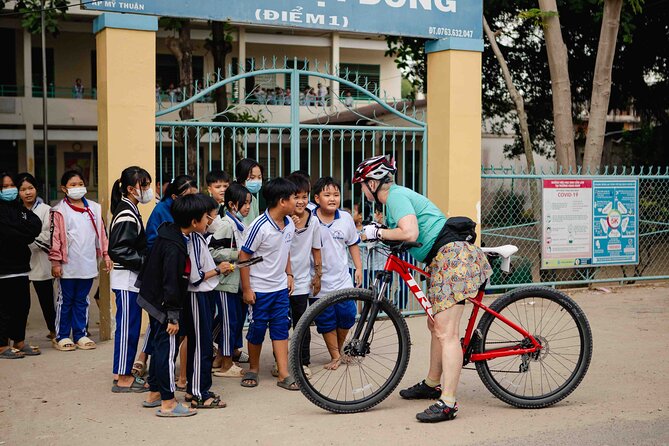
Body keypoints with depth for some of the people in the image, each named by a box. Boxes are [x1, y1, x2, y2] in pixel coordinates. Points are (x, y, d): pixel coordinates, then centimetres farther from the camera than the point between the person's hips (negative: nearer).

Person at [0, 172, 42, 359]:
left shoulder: (19, 208, 15)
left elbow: (36, 225, 1)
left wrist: (17, 233, -11)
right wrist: (26, 234, -6)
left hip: (20, 264, 7)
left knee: (23, 305, 11)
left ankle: (19, 341, 23)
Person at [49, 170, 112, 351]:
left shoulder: (94, 208, 8)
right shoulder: (60, 211, -5)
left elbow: (101, 233, 12)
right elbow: (55, 237, -7)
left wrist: (106, 255, 9)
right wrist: (56, 262, -10)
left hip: (88, 265, 4)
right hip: (68, 266, -4)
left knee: (82, 301, 13)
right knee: (65, 301, 7)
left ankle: (80, 335, 22)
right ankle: (62, 336, 16)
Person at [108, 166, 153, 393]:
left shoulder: (129, 210, 14)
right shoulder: (127, 215, -17)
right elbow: (119, 251, -22)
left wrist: (146, 259, 9)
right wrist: (145, 261, -19)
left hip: (131, 279, 10)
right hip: (127, 279, -10)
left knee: (129, 326, 15)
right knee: (128, 327, -3)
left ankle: (122, 373, 23)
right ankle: (123, 378, 4)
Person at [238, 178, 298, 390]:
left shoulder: (289, 223, -1)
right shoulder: (260, 226, -21)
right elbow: (244, 256, -16)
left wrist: (289, 274, 10)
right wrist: (246, 289, -15)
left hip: (281, 287, 6)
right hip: (259, 289, -6)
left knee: (281, 328, 5)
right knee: (257, 329, 6)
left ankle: (284, 375, 7)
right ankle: (253, 369, 27)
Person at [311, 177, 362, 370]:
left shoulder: (346, 218, 0)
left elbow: (353, 244, 12)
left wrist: (358, 268, 11)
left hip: (342, 280, 3)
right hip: (320, 282, -2)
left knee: (347, 316, 3)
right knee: (326, 322, 5)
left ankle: (340, 348, 29)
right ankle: (335, 356, 22)